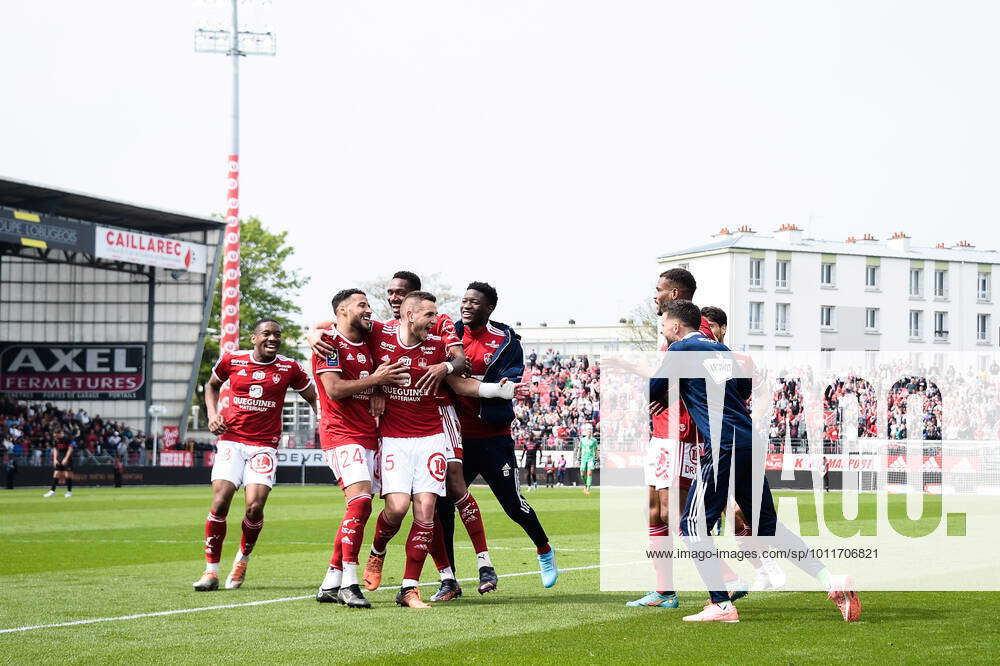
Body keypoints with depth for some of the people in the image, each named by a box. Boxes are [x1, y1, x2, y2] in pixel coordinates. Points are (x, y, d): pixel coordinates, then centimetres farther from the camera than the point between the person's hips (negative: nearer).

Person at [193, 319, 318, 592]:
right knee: (220, 502, -13)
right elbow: (212, 385, 22)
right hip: (231, 440, 0)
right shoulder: (232, 360, 3)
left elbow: (313, 396, 14)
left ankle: (243, 558, 15)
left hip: (265, 444, 0)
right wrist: (212, 414, 6)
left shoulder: (289, 369, 1)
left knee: (255, 506, -14)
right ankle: (211, 570, -1)